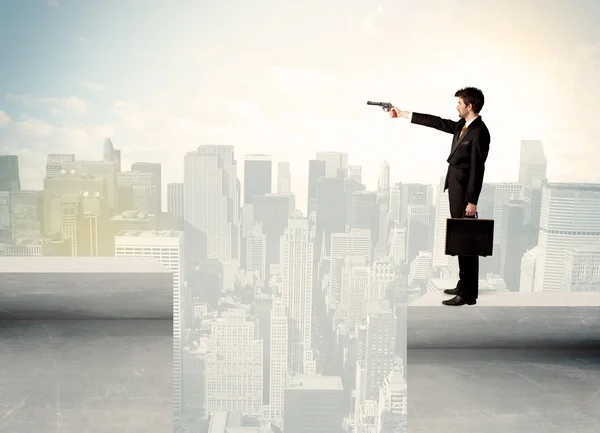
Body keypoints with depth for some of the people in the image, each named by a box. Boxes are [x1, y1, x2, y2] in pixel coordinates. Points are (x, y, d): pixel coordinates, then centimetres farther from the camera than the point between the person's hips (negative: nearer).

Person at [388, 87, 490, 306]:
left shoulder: (479, 132, -16)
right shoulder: (462, 125, 11)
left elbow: (477, 168, -19)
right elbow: (437, 122, 18)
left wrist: (472, 201, -20)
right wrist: (403, 114, 21)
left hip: (464, 191, -9)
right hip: (455, 188, 9)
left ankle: (468, 294, 2)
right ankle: (465, 285, 24)